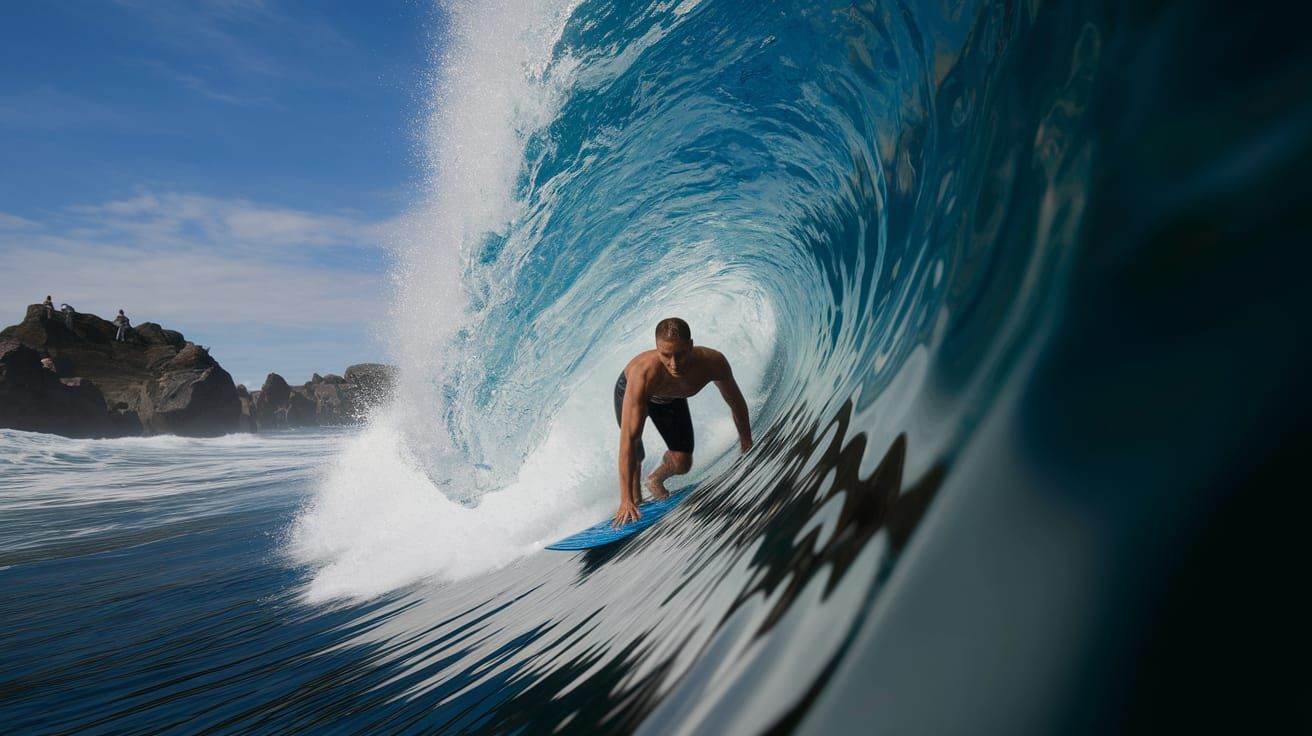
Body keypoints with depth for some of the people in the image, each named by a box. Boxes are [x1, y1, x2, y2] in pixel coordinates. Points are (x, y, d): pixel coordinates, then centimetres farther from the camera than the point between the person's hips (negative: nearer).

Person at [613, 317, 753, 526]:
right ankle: (635, 499, 15)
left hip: (671, 399, 3)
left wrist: (747, 442, -1)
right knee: (635, 457, -16)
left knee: (682, 464, 2)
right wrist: (626, 500, -49)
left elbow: (736, 402, -15)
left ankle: (655, 479, 36)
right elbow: (628, 439, -48)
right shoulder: (643, 373, -49)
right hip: (630, 391, -3)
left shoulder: (713, 362, -38)